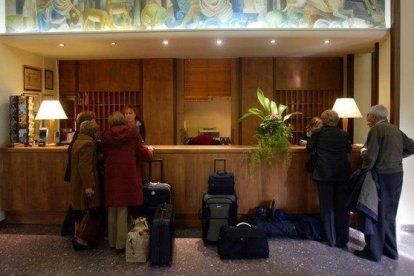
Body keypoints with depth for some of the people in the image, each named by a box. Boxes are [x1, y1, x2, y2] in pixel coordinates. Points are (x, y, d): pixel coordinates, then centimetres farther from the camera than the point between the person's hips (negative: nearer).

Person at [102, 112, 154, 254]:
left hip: (111, 176, 3)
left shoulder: (106, 136, 2)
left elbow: (104, 156, 11)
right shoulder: (133, 132, -5)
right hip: (127, 176, -3)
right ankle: (120, 244, 8)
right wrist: (150, 149, 18)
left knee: (112, 209, 15)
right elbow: (143, 154, -3)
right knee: (123, 210, 3)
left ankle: (112, 241, 27)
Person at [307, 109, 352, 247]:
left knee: (327, 206, 6)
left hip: (324, 172, -1)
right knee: (342, 206, 8)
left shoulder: (317, 132, 0)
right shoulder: (344, 134, 5)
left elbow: (309, 148, 9)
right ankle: (342, 240, 13)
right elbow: (349, 149, 19)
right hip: (342, 172, 2)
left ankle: (331, 240, 11)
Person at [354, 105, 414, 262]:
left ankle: (373, 251, 12)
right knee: (389, 214, 18)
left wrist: (364, 171, -4)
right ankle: (390, 249, 28)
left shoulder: (376, 129, -13)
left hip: (382, 176, -8)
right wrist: (397, 157, 16)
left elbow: (370, 156, -19)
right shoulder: (396, 129, 10)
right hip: (397, 174, 8)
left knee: (376, 214, 3)